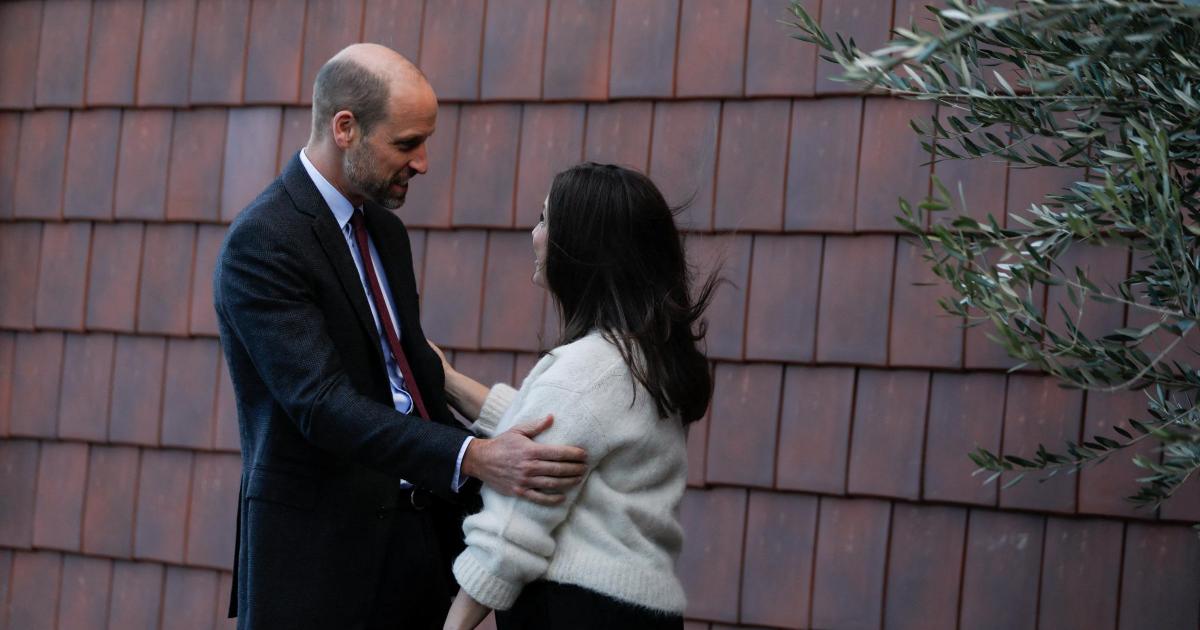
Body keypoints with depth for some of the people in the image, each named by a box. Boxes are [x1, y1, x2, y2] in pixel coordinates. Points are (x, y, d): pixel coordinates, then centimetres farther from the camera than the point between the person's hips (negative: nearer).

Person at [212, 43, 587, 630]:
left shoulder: (384, 230, 12)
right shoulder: (261, 244, -15)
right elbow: (323, 405, -25)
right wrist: (473, 458, -34)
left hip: (419, 532, 8)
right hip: (321, 551, -8)